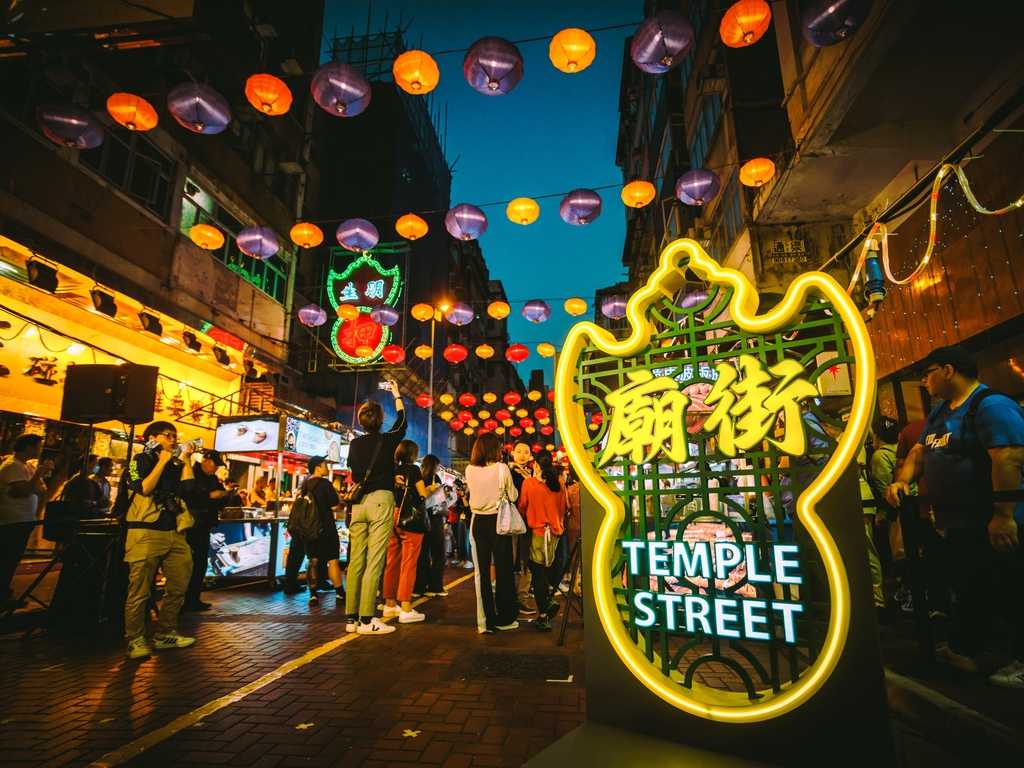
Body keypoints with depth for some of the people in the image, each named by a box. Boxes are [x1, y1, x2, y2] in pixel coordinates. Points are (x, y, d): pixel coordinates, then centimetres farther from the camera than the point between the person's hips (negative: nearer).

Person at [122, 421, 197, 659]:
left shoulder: (176, 465, 18)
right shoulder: (140, 460, 3)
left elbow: (188, 488, 2)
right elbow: (144, 489, -13)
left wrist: (186, 459, 2)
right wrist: (162, 462, -9)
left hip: (174, 533, 6)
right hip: (146, 532, -6)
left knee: (179, 586, 8)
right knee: (140, 590, -2)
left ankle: (165, 634, 20)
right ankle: (136, 639, 10)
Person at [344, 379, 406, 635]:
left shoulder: (355, 444, 8)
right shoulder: (387, 440, -3)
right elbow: (401, 421, 17)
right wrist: (396, 394, 30)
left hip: (358, 502, 5)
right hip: (380, 500, -5)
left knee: (356, 561, 8)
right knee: (374, 562, -5)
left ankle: (352, 617, 15)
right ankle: (366, 619, -5)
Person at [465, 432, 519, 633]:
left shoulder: (469, 470, -2)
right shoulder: (502, 468, -11)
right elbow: (513, 496, -3)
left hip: (478, 522, 3)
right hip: (498, 521, -2)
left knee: (481, 571, 8)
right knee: (503, 570, 9)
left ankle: (485, 621, 13)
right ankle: (504, 618, 19)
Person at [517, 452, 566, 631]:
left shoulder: (528, 483, -10)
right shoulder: (559, 485, -1)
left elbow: (522, 507, -1)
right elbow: (562, 509, 10)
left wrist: (526, 521, 18)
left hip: (538, 531, -4)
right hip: (555, 531, 4)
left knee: (539, 573, 3)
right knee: (551, 567, 23)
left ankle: (543, 616, 8)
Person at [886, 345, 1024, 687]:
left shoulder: (991, 406, -17)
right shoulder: (940, 412, 13)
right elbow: (919, 451, 16)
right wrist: (903, 480, -2)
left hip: (995, 524, -9)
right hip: (961, 523, 10)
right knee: (968, 588, 18)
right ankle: (961, 650, 30)